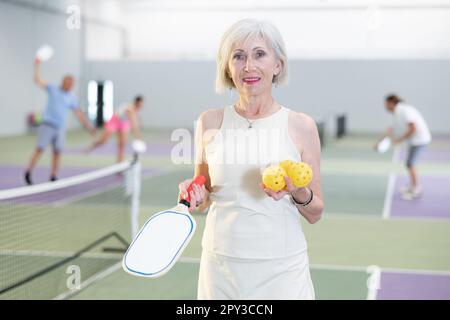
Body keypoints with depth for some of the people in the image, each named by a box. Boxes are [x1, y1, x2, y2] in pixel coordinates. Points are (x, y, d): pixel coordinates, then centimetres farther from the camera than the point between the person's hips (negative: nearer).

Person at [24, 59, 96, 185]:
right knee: (40, 149, -7)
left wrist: (88, 126, 10)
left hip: (60, 128, 3)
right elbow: (38, 80, -1)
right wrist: (37, 66, -7)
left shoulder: (72, 98, 12)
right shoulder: (53, 89, 4)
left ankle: (53, 177, 9)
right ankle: (28, 172, 2)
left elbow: (79, 113, 14)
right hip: (47, 125, -3)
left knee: (57, 152, 0)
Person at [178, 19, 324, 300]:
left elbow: (315, 214, 1)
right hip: (220, 267, 2)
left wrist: (299, 192, -19)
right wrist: (195, 195, -10)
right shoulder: (210, 122, 1)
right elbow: (204, 200, 11)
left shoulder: (302, 126, -4)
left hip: (282, 269, -2)